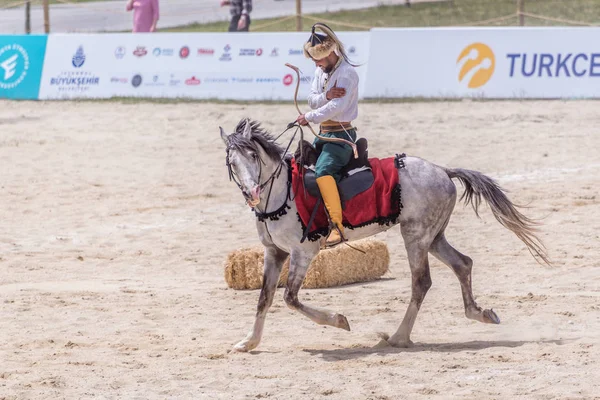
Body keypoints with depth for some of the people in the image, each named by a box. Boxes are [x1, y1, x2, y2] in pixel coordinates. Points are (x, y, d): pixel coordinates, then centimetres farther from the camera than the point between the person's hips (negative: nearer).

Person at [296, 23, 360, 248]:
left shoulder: (346, 73, -14)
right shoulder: (321, 71, 13)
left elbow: (337, 106, -25)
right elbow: (312, 100, 4)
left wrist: (310, 117, -27)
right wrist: (326, 96, -17)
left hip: (341, 134, -10)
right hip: (324, 133, 10)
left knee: (323, 170, -31)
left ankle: (338, 227, -38)